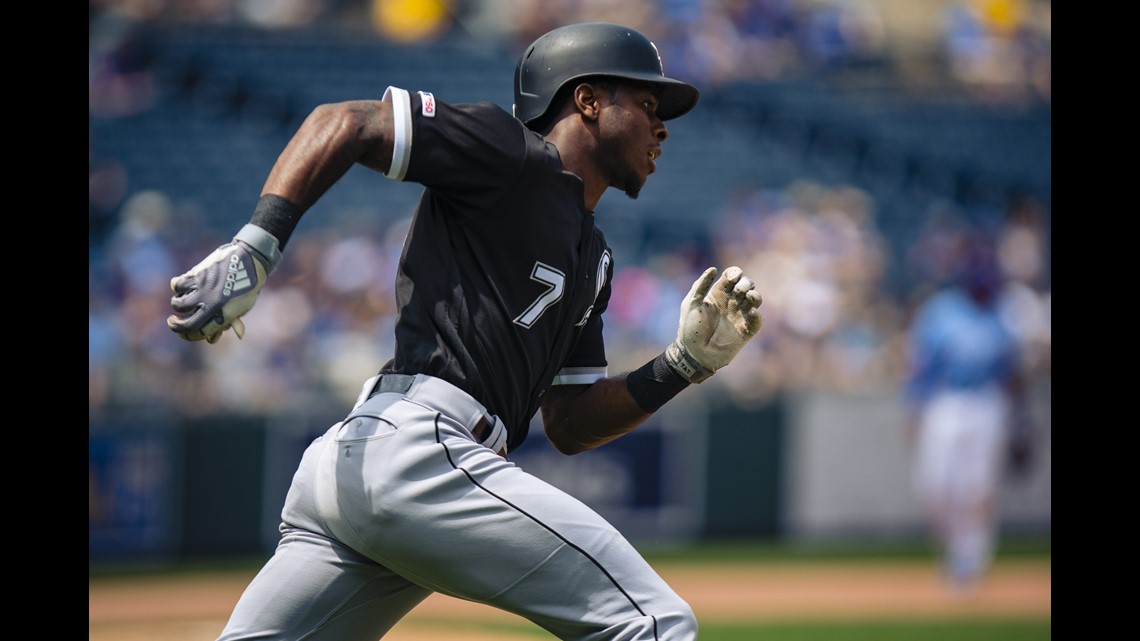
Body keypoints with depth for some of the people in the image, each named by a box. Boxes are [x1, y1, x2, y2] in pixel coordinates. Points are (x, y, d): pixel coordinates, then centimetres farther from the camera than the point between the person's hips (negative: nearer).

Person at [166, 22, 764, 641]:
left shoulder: (591, 258, 28)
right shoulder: (514, 158, 1)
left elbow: (570, 425, 26)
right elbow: (342, 122, -5)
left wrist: (686, 362, 15)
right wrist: (251, 250, -17)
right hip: (418, 445, -10)